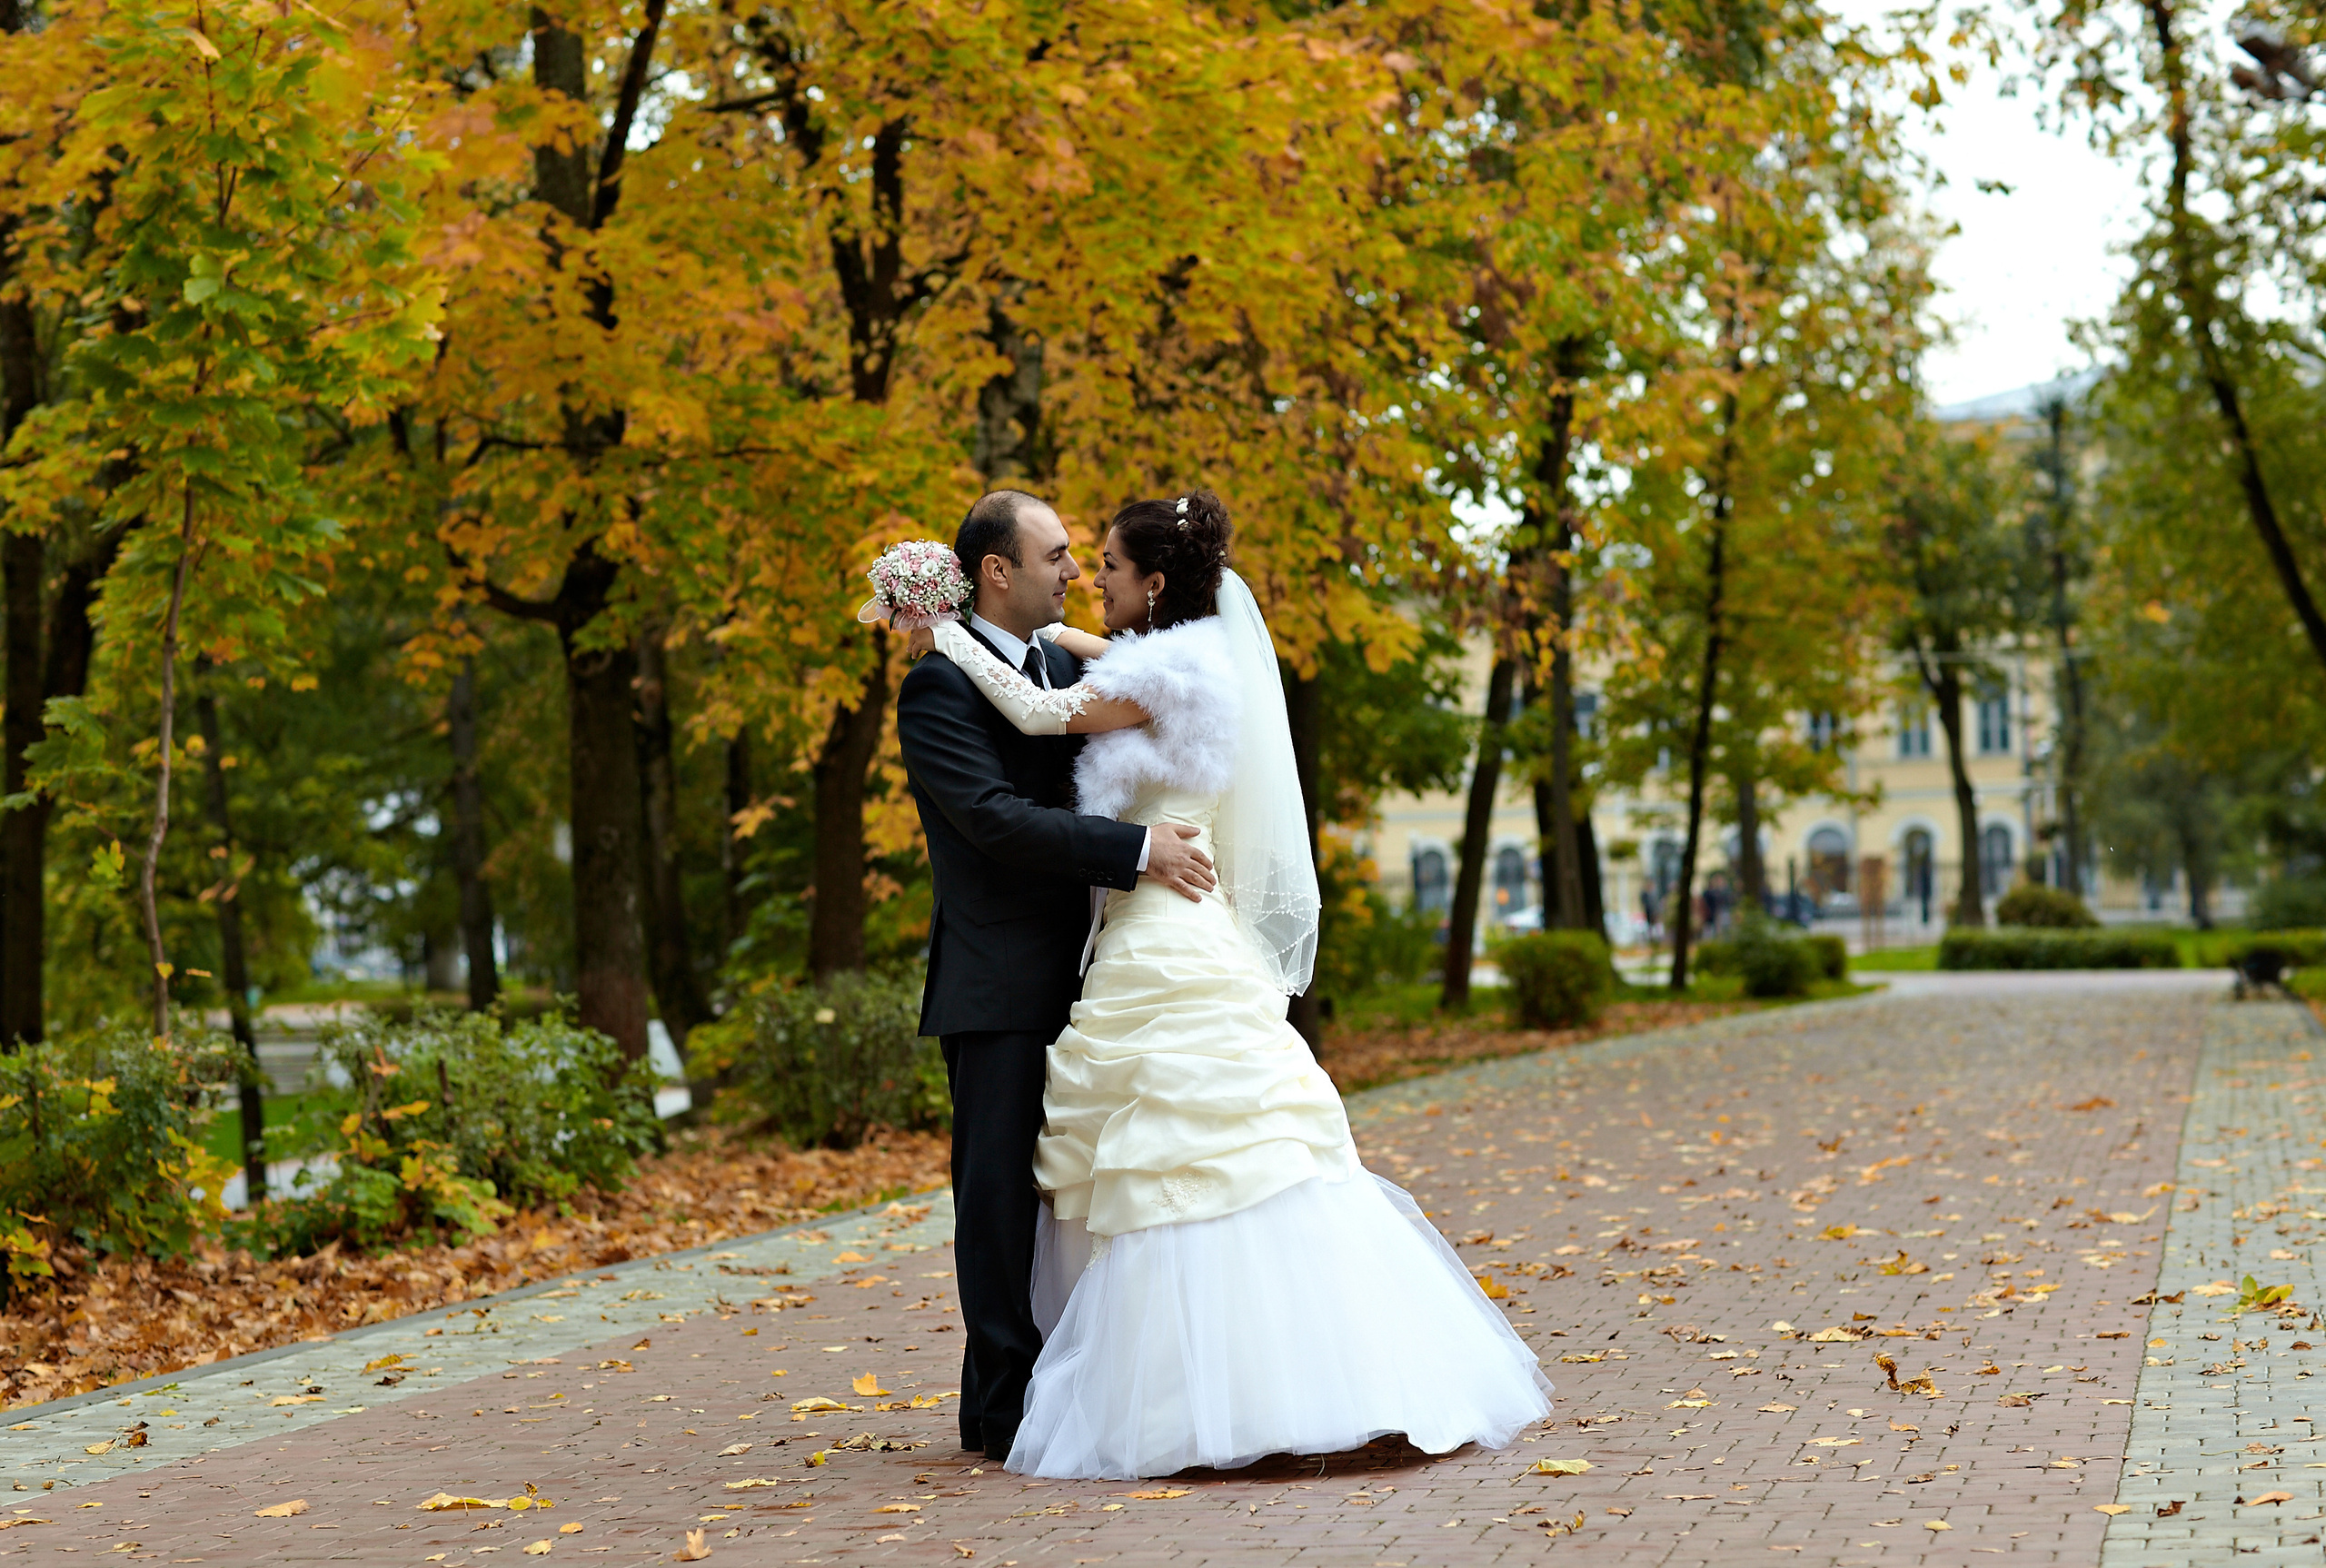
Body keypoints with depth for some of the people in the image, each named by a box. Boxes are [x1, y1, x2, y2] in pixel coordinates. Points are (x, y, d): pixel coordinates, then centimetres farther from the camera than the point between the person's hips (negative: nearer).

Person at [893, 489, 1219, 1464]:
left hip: (1078, 976, 8)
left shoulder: (1068, 667, 15)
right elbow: (997, 817, -21)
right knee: (1002, 1184, -2)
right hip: (998, 984, -7)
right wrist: (1137, 851, -23)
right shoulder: (940, 688, -10)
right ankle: (1004, 1408, 5)